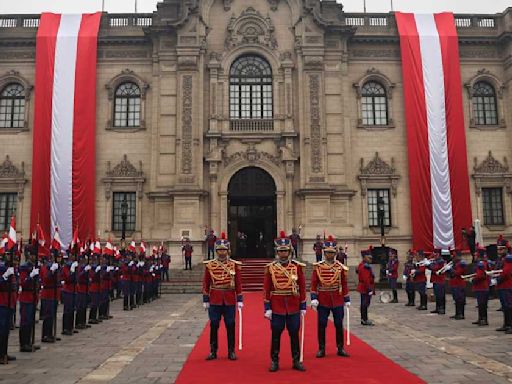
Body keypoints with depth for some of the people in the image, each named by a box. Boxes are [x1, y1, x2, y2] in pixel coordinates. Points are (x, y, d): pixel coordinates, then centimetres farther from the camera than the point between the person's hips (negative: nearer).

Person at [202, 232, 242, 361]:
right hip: (215, 300, 0)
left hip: (230, 300, 0)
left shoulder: (235, 265, 1)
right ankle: (213, 351, 17)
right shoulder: (209, 265, 1)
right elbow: (206, 284, 3)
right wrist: (205, 300, 1)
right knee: (214, 326, 5)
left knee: (230, 326, 6)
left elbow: (238, 283, 2)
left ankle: (231, 351, 17)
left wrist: (240, 300, -1)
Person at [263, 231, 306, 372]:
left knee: (294, 334, 9)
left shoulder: (297, 266, 1)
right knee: (276, 335, 7)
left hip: (294, 307, 1)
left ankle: (296, 361, 21)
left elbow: (302, 288, 4)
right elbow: (266, 290, 0)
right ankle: (274, 361, 19)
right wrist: (267, 308, -5)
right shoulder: (270, 268, -1)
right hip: (276, 307, -1)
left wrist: (303, 307, 2)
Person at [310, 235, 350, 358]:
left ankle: (340, 348, 20)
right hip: (322, 300, -1)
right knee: (321, 325, 3)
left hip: (338, 300, 1)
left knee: (339, 325, 7)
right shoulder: (318, 267, -1)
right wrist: (313, 298, -10)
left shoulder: (340, 267, 3)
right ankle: (321, 349, 14)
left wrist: (347, 300, 5)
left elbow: (344, 284, 6)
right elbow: (314, 284, -1)